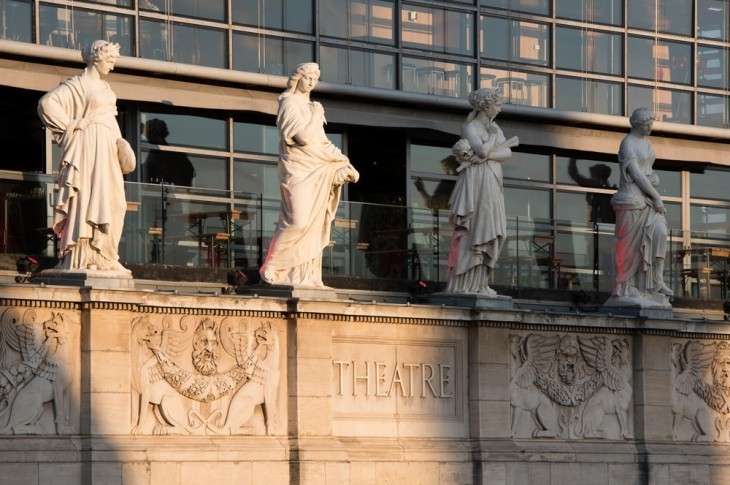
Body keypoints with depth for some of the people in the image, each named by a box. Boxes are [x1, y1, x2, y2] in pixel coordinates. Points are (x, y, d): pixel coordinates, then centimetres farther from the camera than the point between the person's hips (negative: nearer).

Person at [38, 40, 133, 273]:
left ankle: (102, 255, 8)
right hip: (88, 146, -9)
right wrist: (71, 125, -15)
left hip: (106, 148, 9)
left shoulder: (104, 87, 18)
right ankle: (79, 257, -12)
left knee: (110, 201, 5)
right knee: (86, 198, -11)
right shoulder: (77, 84, -7)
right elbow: (47, 102, -17)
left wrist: (119, 141, 9)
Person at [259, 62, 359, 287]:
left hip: (314, 171, 9)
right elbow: (303, 137, -20)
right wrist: (316, 116, -6)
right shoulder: (289, 104, -8)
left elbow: (321, 142, 19)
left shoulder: (308, 106, 19)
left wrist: (345, 163, 10)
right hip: (297, 169, -9)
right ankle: (272, 269, -10)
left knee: (313, 224, 3)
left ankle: (306, 275, 3)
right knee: (298, 221, -17)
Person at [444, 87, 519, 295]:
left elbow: (508, 153, 2)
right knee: (472, 232, -9)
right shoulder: (469, 128, -4)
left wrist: (485, 156, -13)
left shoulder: (494, 128, 17)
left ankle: (479, 283, 5)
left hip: (492, 184, 7)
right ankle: (464, 284, -9)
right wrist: (499, 141, -1)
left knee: (488, 233, 4)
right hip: (476, 183, -7)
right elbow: (482, 149, -19)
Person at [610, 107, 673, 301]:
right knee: (630, 242, -2)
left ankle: (656, 281, -8)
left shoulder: (646, 142, 15)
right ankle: (625, 286, 7)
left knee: (659, 233, -9)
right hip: (631, 196, -8)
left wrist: (655, 178, -2)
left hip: (647, 196, 8)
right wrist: (657, 197, -17)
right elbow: (636, 174, -19)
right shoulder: (627, 144, -13)